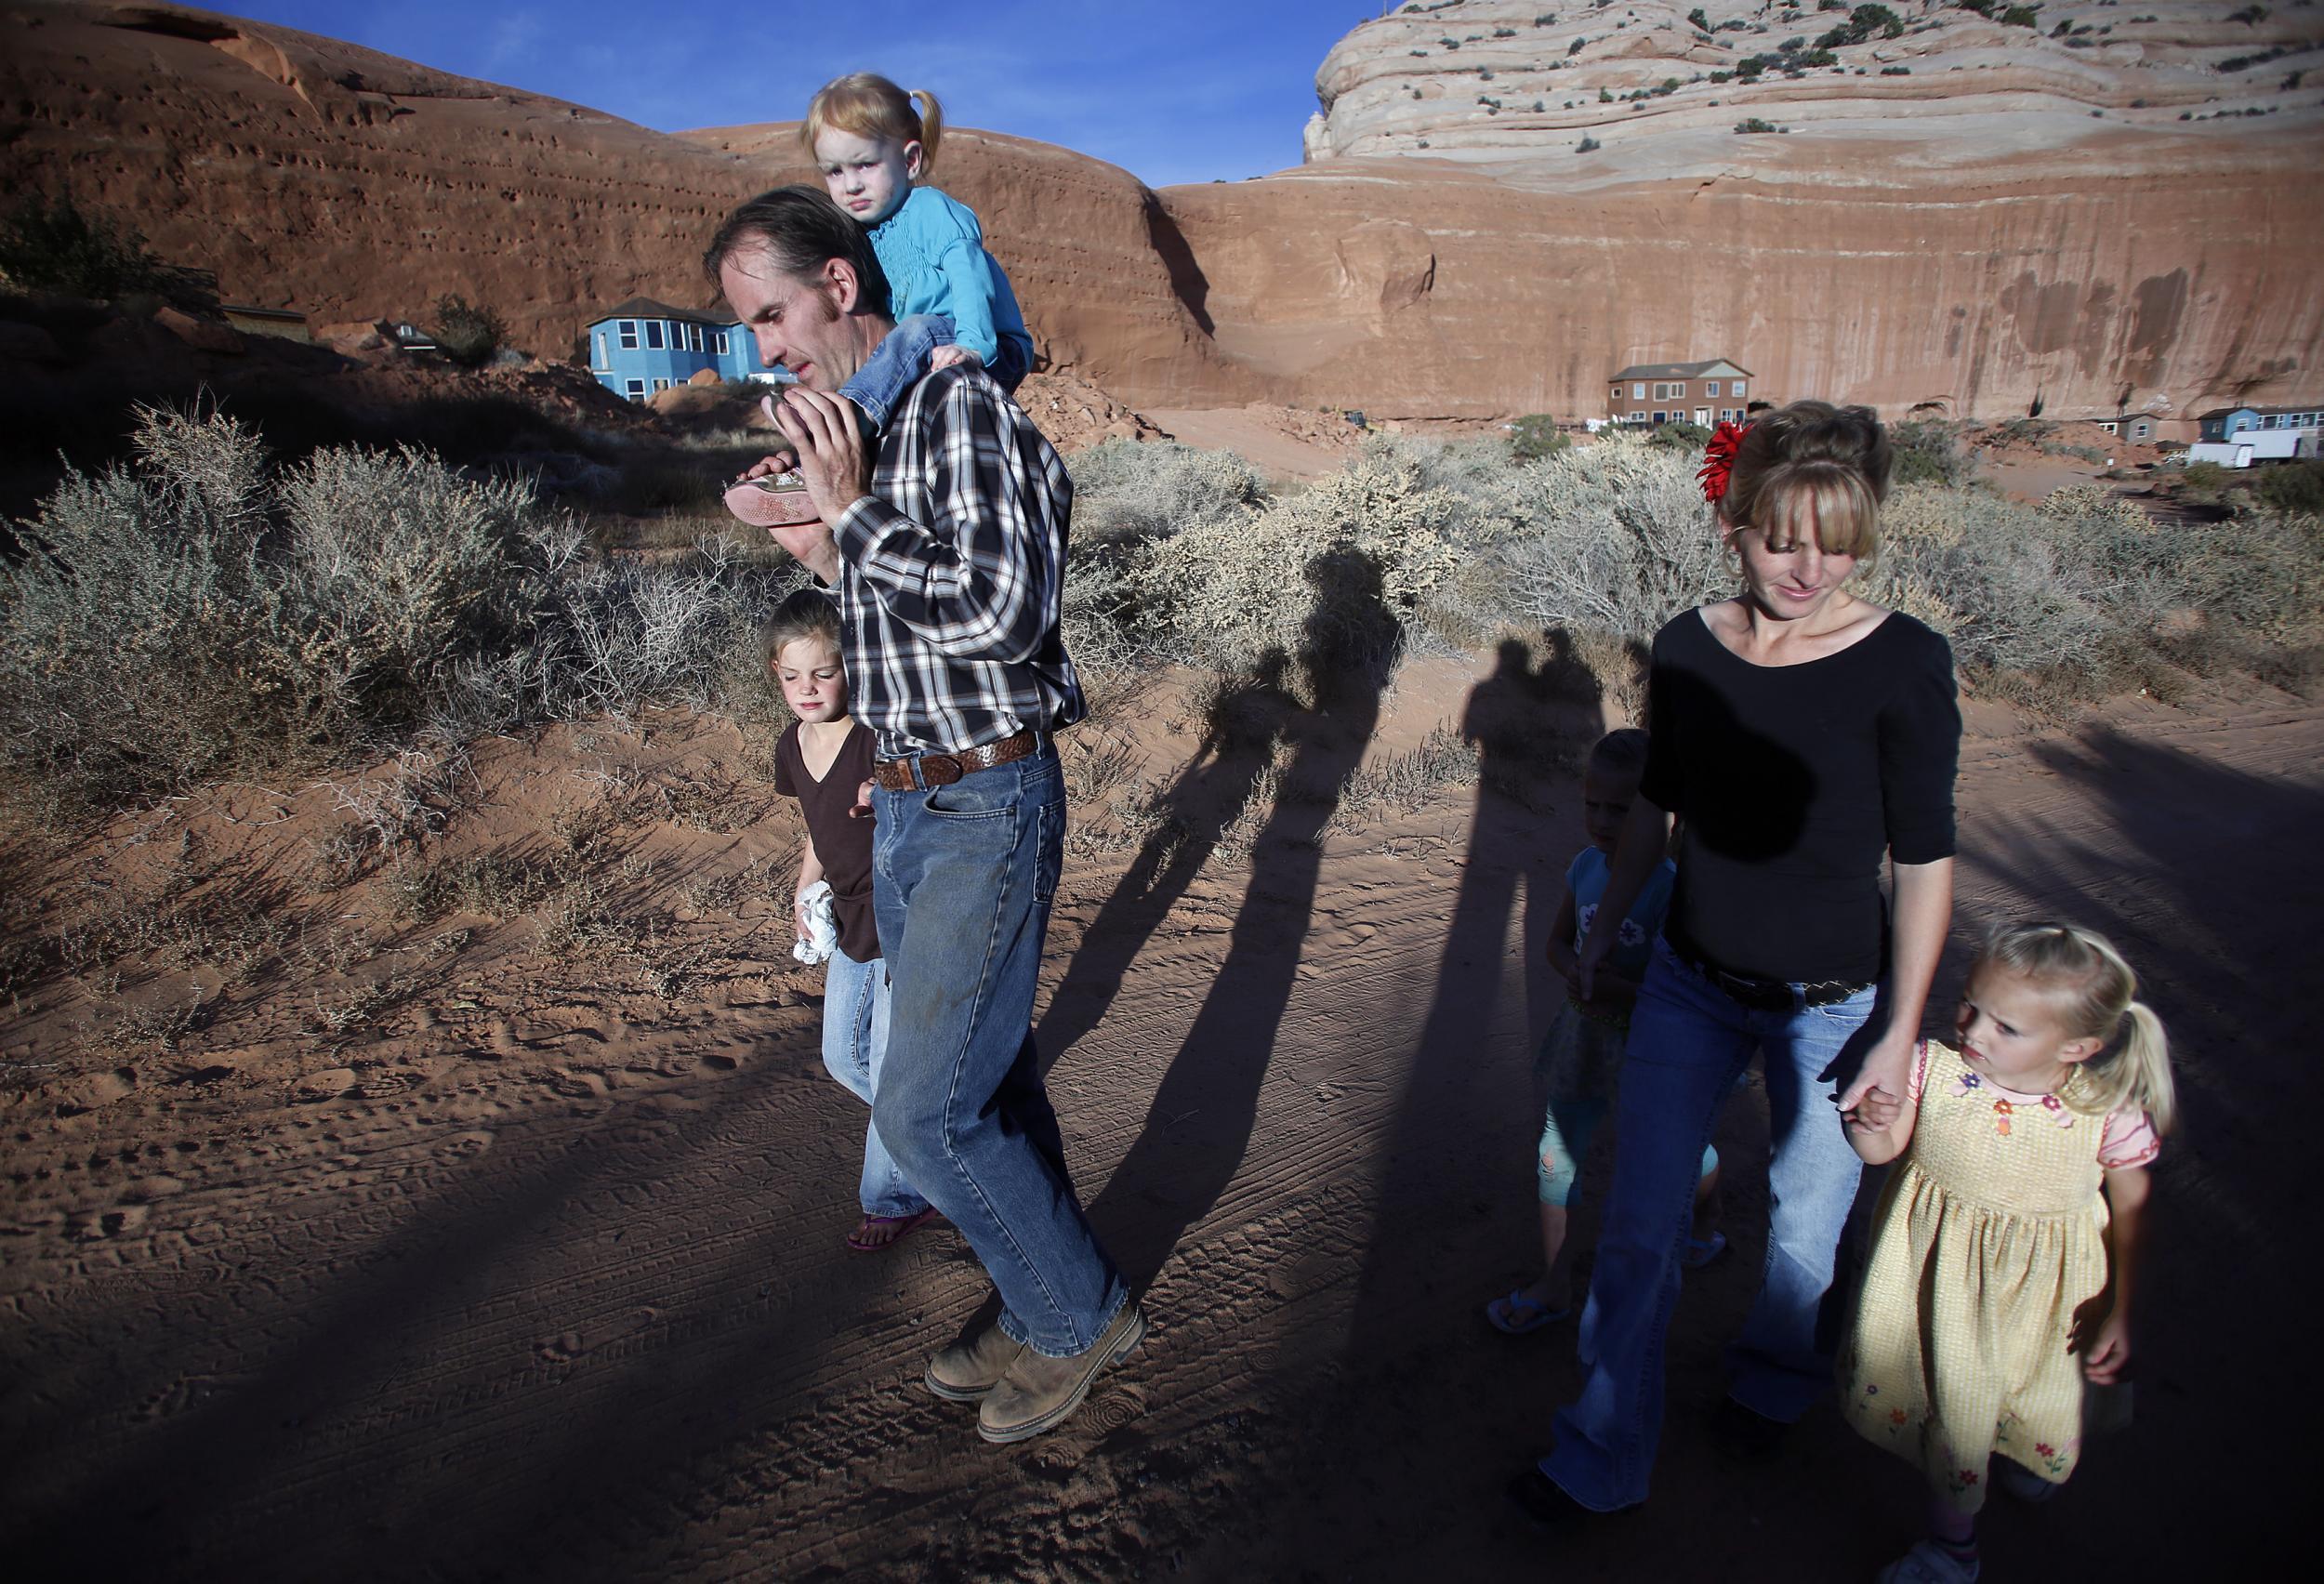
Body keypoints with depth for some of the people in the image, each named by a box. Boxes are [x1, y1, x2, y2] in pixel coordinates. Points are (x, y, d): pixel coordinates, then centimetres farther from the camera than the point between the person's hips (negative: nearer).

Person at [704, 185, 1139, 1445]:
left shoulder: (963, 407, -13)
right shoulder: (840, 431, 13)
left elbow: (999, 610, -25)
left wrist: (853, 513, -17)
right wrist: (817, 552, 3)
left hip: (987, 805, -9)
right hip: (901, 805, 9)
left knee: (925, 1109, -5)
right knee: (980, 1080, 16)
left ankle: (1080, 1316, 18)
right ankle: (1048, 1312, 34)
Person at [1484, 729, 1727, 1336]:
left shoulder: (1671, 884, -24)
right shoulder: (1585, 867, -6)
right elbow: (1558, 942, 6)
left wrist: (1617, 988, -32)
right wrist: (1575, 975, -14)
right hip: (1585, 1034, 5)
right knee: (1556, 1152, 7)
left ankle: (1707, 1227, 55)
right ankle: (1554, 1282, 23)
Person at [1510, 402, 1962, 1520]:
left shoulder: (1902, 664, -16)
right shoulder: (1687, 650, -7)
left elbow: (1924, 857, -9)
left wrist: (1901, 1028, -9)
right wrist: (1604, 928, 14)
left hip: (1831, 1003, -2)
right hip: (1690, 983, 3)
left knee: (1804, 1225, 17)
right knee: (1637, 1227, 7)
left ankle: (1771, 1379, 50)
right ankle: (1604, 1460, 27)